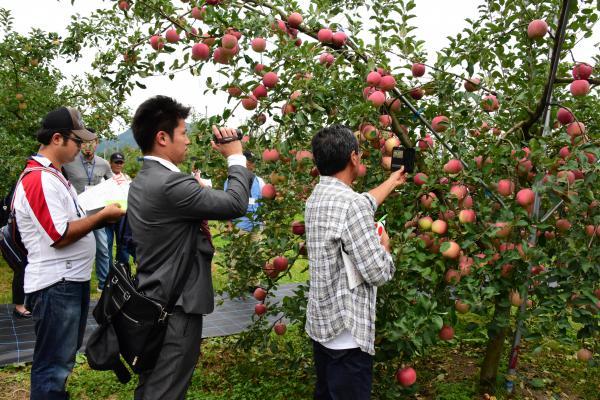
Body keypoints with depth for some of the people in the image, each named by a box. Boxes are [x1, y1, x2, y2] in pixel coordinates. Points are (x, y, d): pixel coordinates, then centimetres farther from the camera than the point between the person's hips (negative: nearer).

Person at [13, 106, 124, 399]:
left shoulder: (52, 175, 13)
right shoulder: (39, 179, -20)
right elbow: (61, 236, -23)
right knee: (54, 364, 2)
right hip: (56, 286, -11)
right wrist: (103, 215, -16)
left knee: (63, 358, 25)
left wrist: (101, 214, 6)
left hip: (71, 279, 11)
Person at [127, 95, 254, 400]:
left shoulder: (141, 182, 9)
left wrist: (197, 226, 6)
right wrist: (236, 157, -7)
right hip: (176, 309, -10)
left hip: (152, 304, 10)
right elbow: (236, 204, -20)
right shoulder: (170, 183, -23)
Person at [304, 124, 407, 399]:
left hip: (321, 323, 9)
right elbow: (379, 273, -20)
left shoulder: (317, 197, 5)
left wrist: (392, 182, 38)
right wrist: (384, 244, 1)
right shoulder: (350, 204, -22)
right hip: (347, 332, -9)